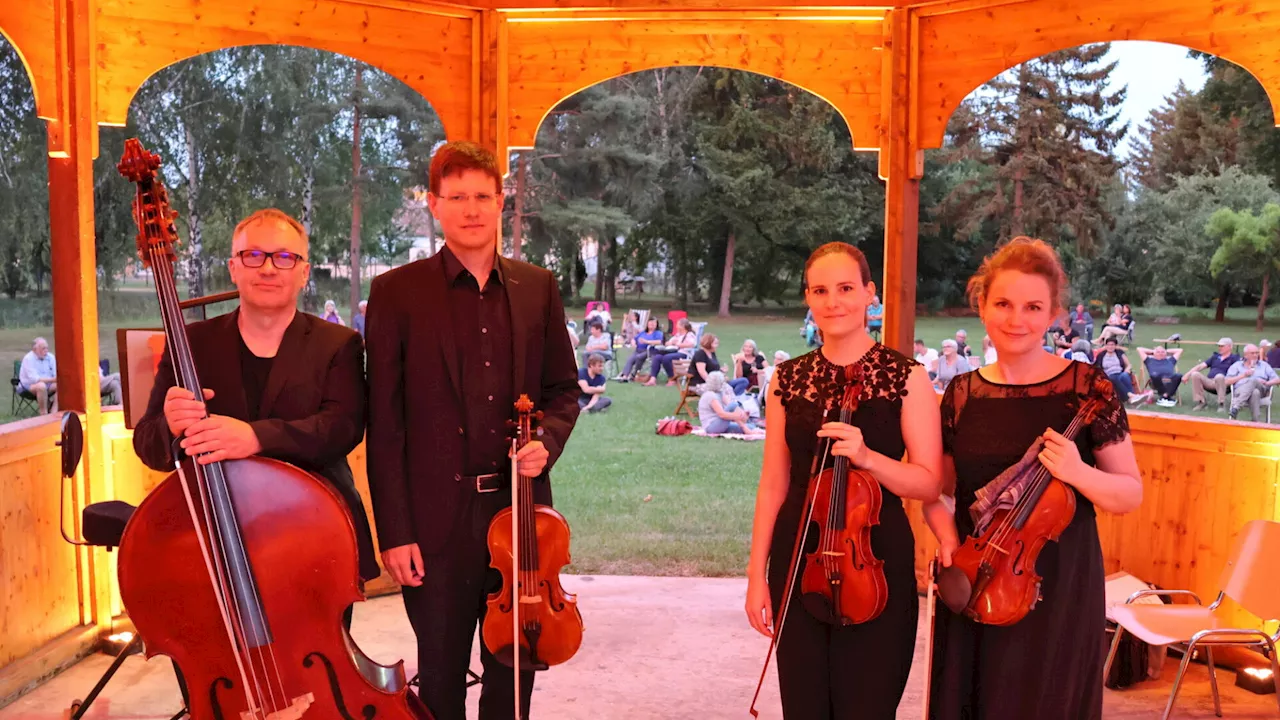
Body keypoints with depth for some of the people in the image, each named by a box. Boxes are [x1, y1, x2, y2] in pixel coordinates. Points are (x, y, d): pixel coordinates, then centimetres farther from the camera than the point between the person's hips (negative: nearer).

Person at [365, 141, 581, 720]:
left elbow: (564, 389, 13)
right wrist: (394, 531, -8)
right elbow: (384, 423, -6)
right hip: (438, 518, -3)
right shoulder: (397, 292, -4)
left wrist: (547, 440, -8)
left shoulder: (537, 287, 6)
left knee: (513, 670, 16)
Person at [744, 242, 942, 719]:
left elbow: (929, 482, -7)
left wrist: (867, 457, -24)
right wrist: (757, 573, 3)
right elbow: (773, 484, 6)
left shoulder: (906, 377, -5)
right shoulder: (788, 379, 4)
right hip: (798, 561, 3)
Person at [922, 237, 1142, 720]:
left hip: (1059, 590, -3)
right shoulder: (962, 393, 1)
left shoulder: (1087, 387, -8)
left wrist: (1079, 473, -22)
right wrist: (947, 536, -7)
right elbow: (935, 492, 11)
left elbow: (1130, 494, -4)